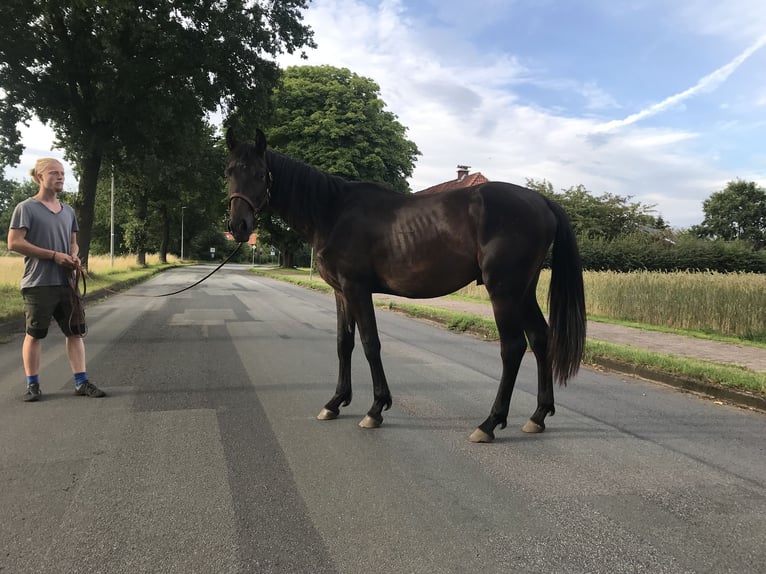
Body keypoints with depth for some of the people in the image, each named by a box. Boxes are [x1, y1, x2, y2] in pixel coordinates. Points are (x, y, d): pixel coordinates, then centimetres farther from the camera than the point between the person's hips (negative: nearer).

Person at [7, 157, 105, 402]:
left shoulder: (68, 211, 14)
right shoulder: (26, 208, -5)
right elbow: (14, 242, -12)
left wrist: (74, 256, -2)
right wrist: (54, 255, -16)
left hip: (66, 281, 6)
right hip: (38, 283, -6)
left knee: (75, 332, 4)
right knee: (34, 334, 3)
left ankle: (81, 382, 10)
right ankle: (32, 384, 15)